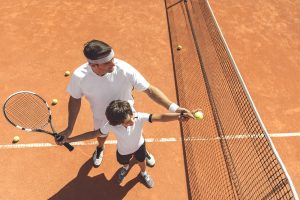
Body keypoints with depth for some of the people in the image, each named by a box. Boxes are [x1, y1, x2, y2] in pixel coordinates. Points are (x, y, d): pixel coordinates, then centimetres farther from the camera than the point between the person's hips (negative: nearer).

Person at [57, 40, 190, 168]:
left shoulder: (125, 69, -38)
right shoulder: (79, 76, -32)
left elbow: (150, 90, -32)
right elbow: (75, 99, -12)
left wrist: (174, 108, -42)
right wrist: (69, 128, -11)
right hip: (101, 118, 1)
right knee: (101, 137, 32)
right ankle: (100, 148, 73)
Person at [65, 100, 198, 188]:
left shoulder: (140, 117, -43)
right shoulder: (111, 126, -41)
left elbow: (161, 117, -51)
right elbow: (94, 134, -28)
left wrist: (180, 115, -65)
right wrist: (69, 139, -27)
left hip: (139, 145, 0)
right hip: (123, 151, 0)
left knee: (141, 161, 30)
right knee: (123, 163, 33)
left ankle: (144, 173, 68)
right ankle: (125, 168, 74)